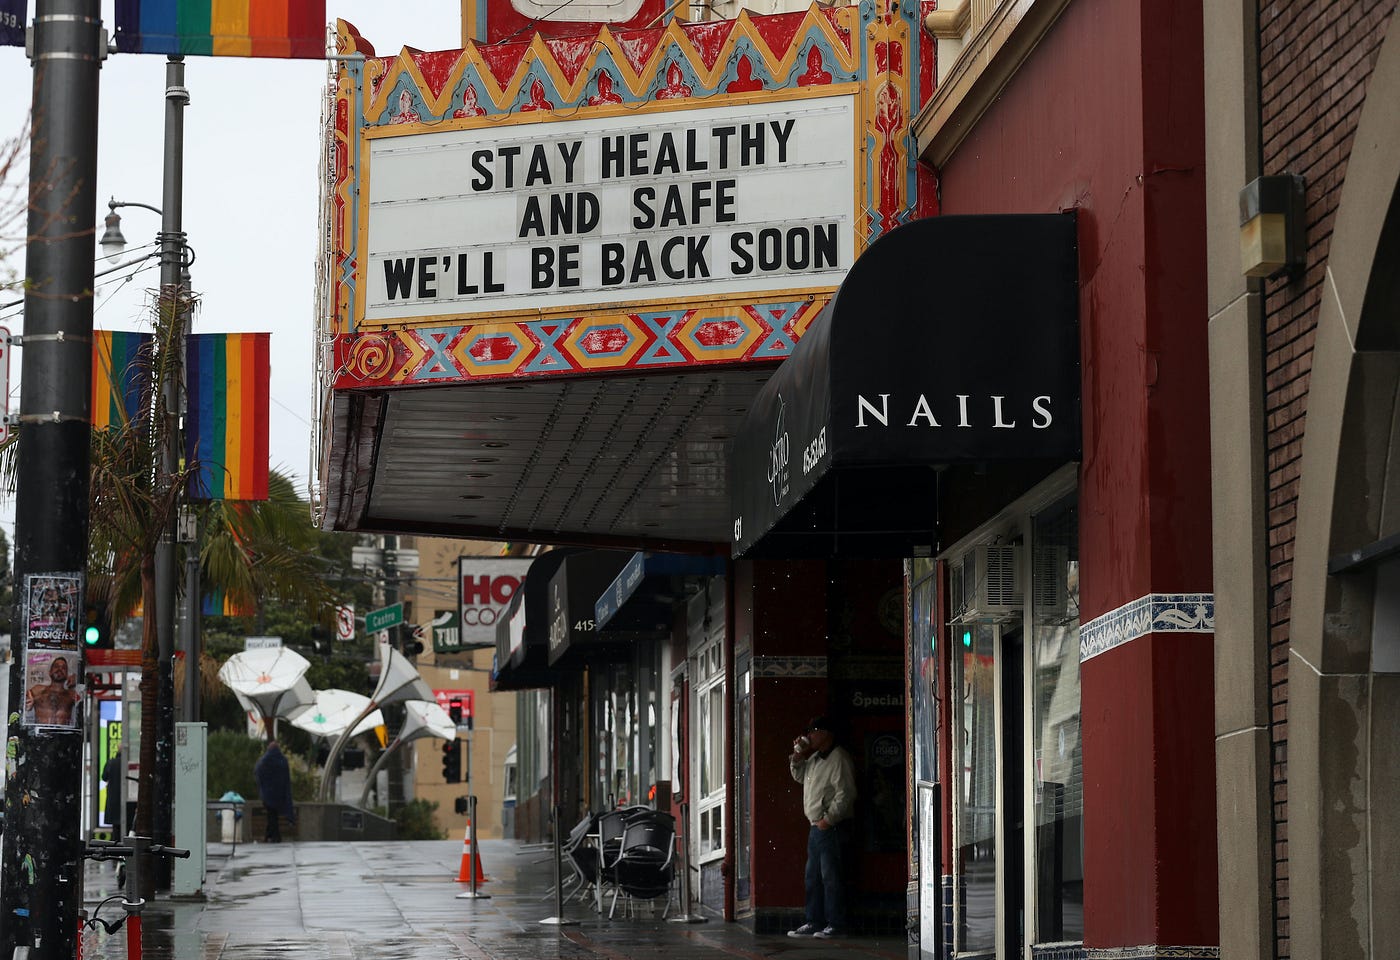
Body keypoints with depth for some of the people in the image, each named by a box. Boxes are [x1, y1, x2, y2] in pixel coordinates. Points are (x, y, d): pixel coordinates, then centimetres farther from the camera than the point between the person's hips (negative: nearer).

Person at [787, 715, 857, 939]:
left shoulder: (838, 759, -13)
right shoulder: (815, 758, 17)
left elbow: (845, 794, -19)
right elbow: (799, 776, 29)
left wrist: (829, 819, -19)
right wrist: (797, 756, 12)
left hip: (831, 827, -10)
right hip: (816, 826, 10)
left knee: (830, 876, -8)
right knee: (813, 876, 11)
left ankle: (835, 924, -5)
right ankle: (814, 922, 16)